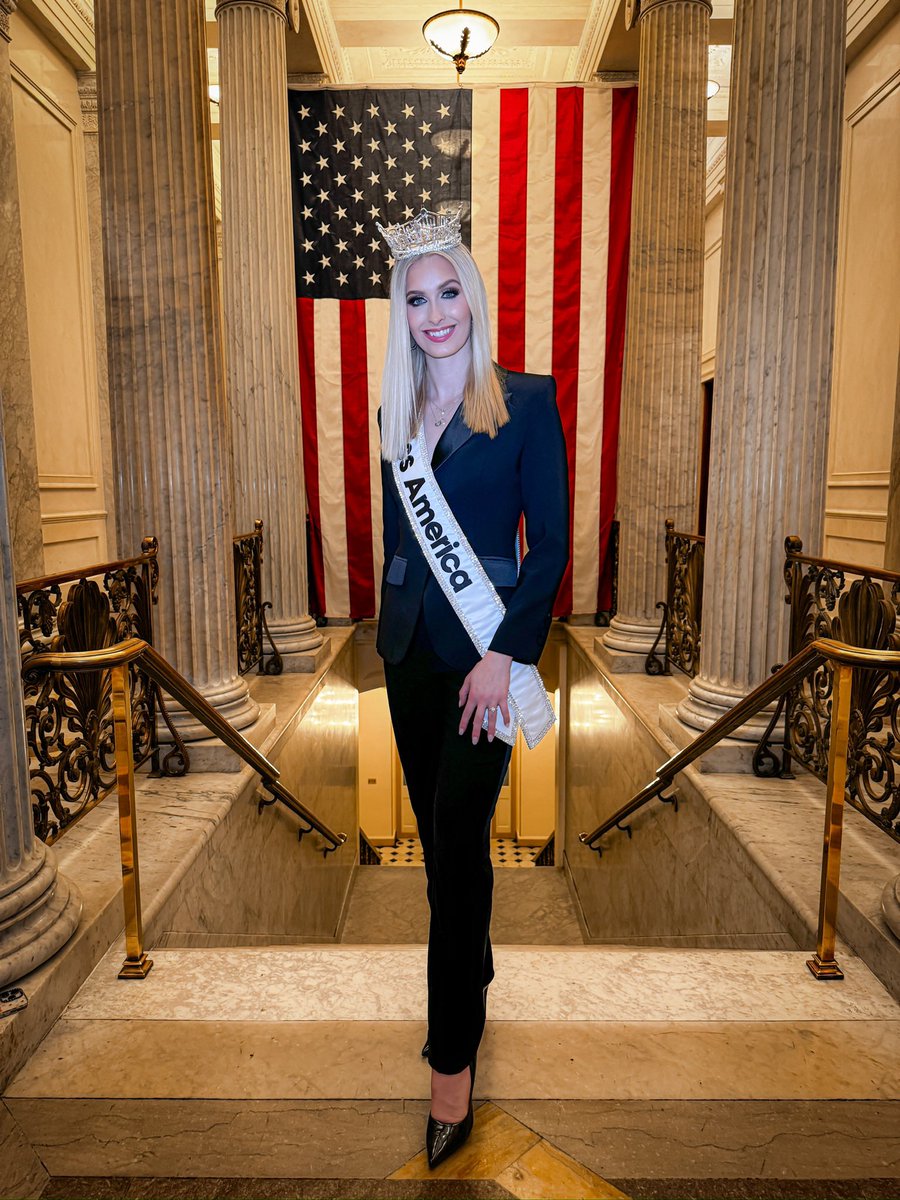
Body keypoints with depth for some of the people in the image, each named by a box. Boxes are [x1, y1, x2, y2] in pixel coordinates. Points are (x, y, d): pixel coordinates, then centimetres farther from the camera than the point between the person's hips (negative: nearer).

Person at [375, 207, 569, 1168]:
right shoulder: (396, 413, 10)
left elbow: (551, 543, -9)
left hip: (486, 647, -5)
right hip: (409, 645, 5)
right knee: (438, 830, 15)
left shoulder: (527, 401, -5)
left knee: (459, 838, -2)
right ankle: (471, 975, 39)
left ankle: (453, 1055, 15)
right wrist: (391, 631, 10)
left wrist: (504, 654, -16)